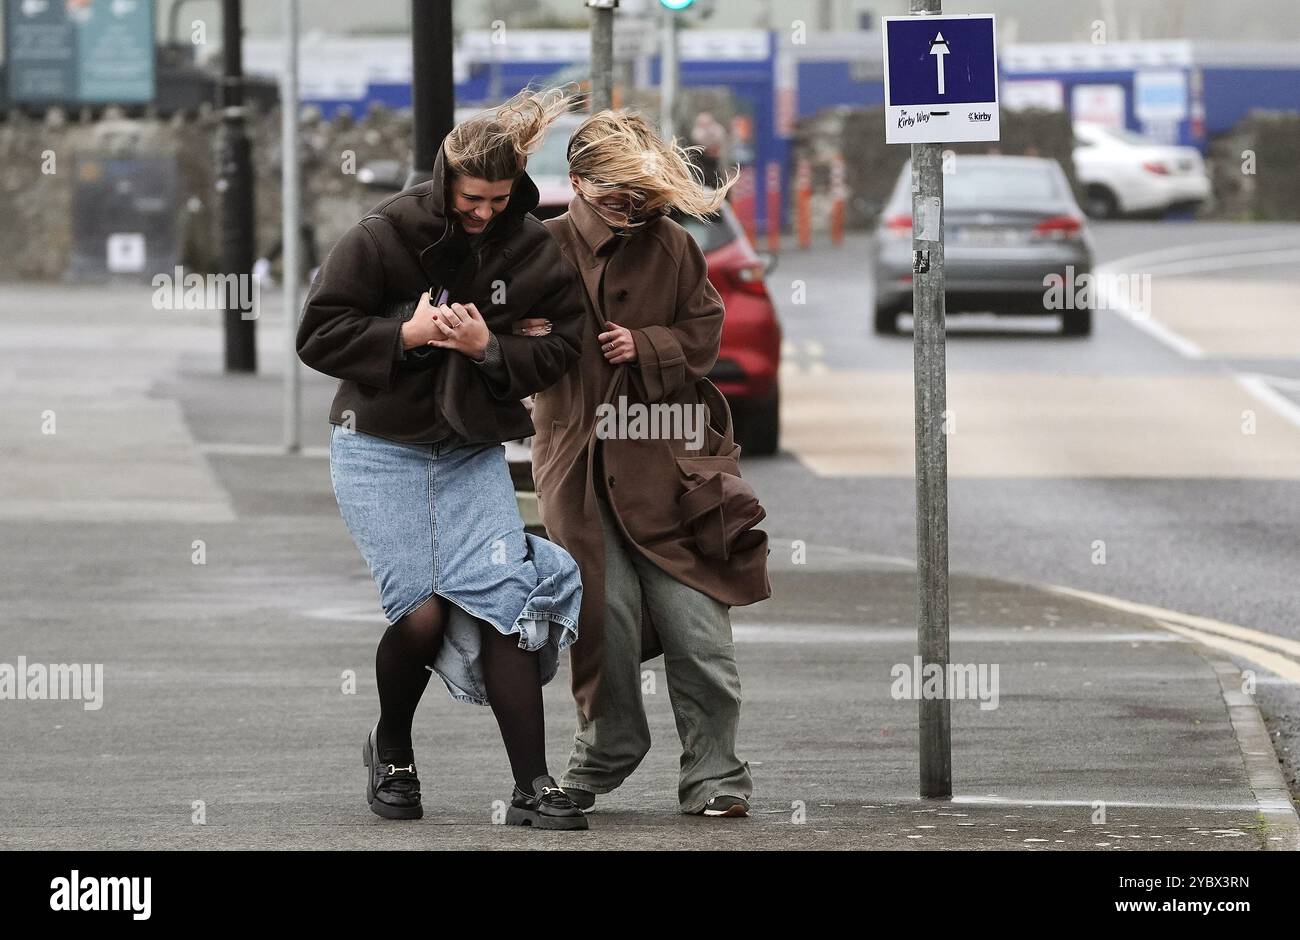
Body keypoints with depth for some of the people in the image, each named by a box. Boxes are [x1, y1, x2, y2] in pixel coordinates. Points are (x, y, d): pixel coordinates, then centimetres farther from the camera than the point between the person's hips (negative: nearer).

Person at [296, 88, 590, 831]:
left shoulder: (533, 251, -4)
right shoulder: (386, 235, -13)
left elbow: (562, 346, -1)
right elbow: (320, 335, -10)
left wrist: (489, 347, -18)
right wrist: (407, 334, -22)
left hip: (473, 453, 3)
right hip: (381, 450, -3)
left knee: (503, 603, -10)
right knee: (424, 614, -11)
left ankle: (533, 788, -7)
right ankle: (391, 754, 19)